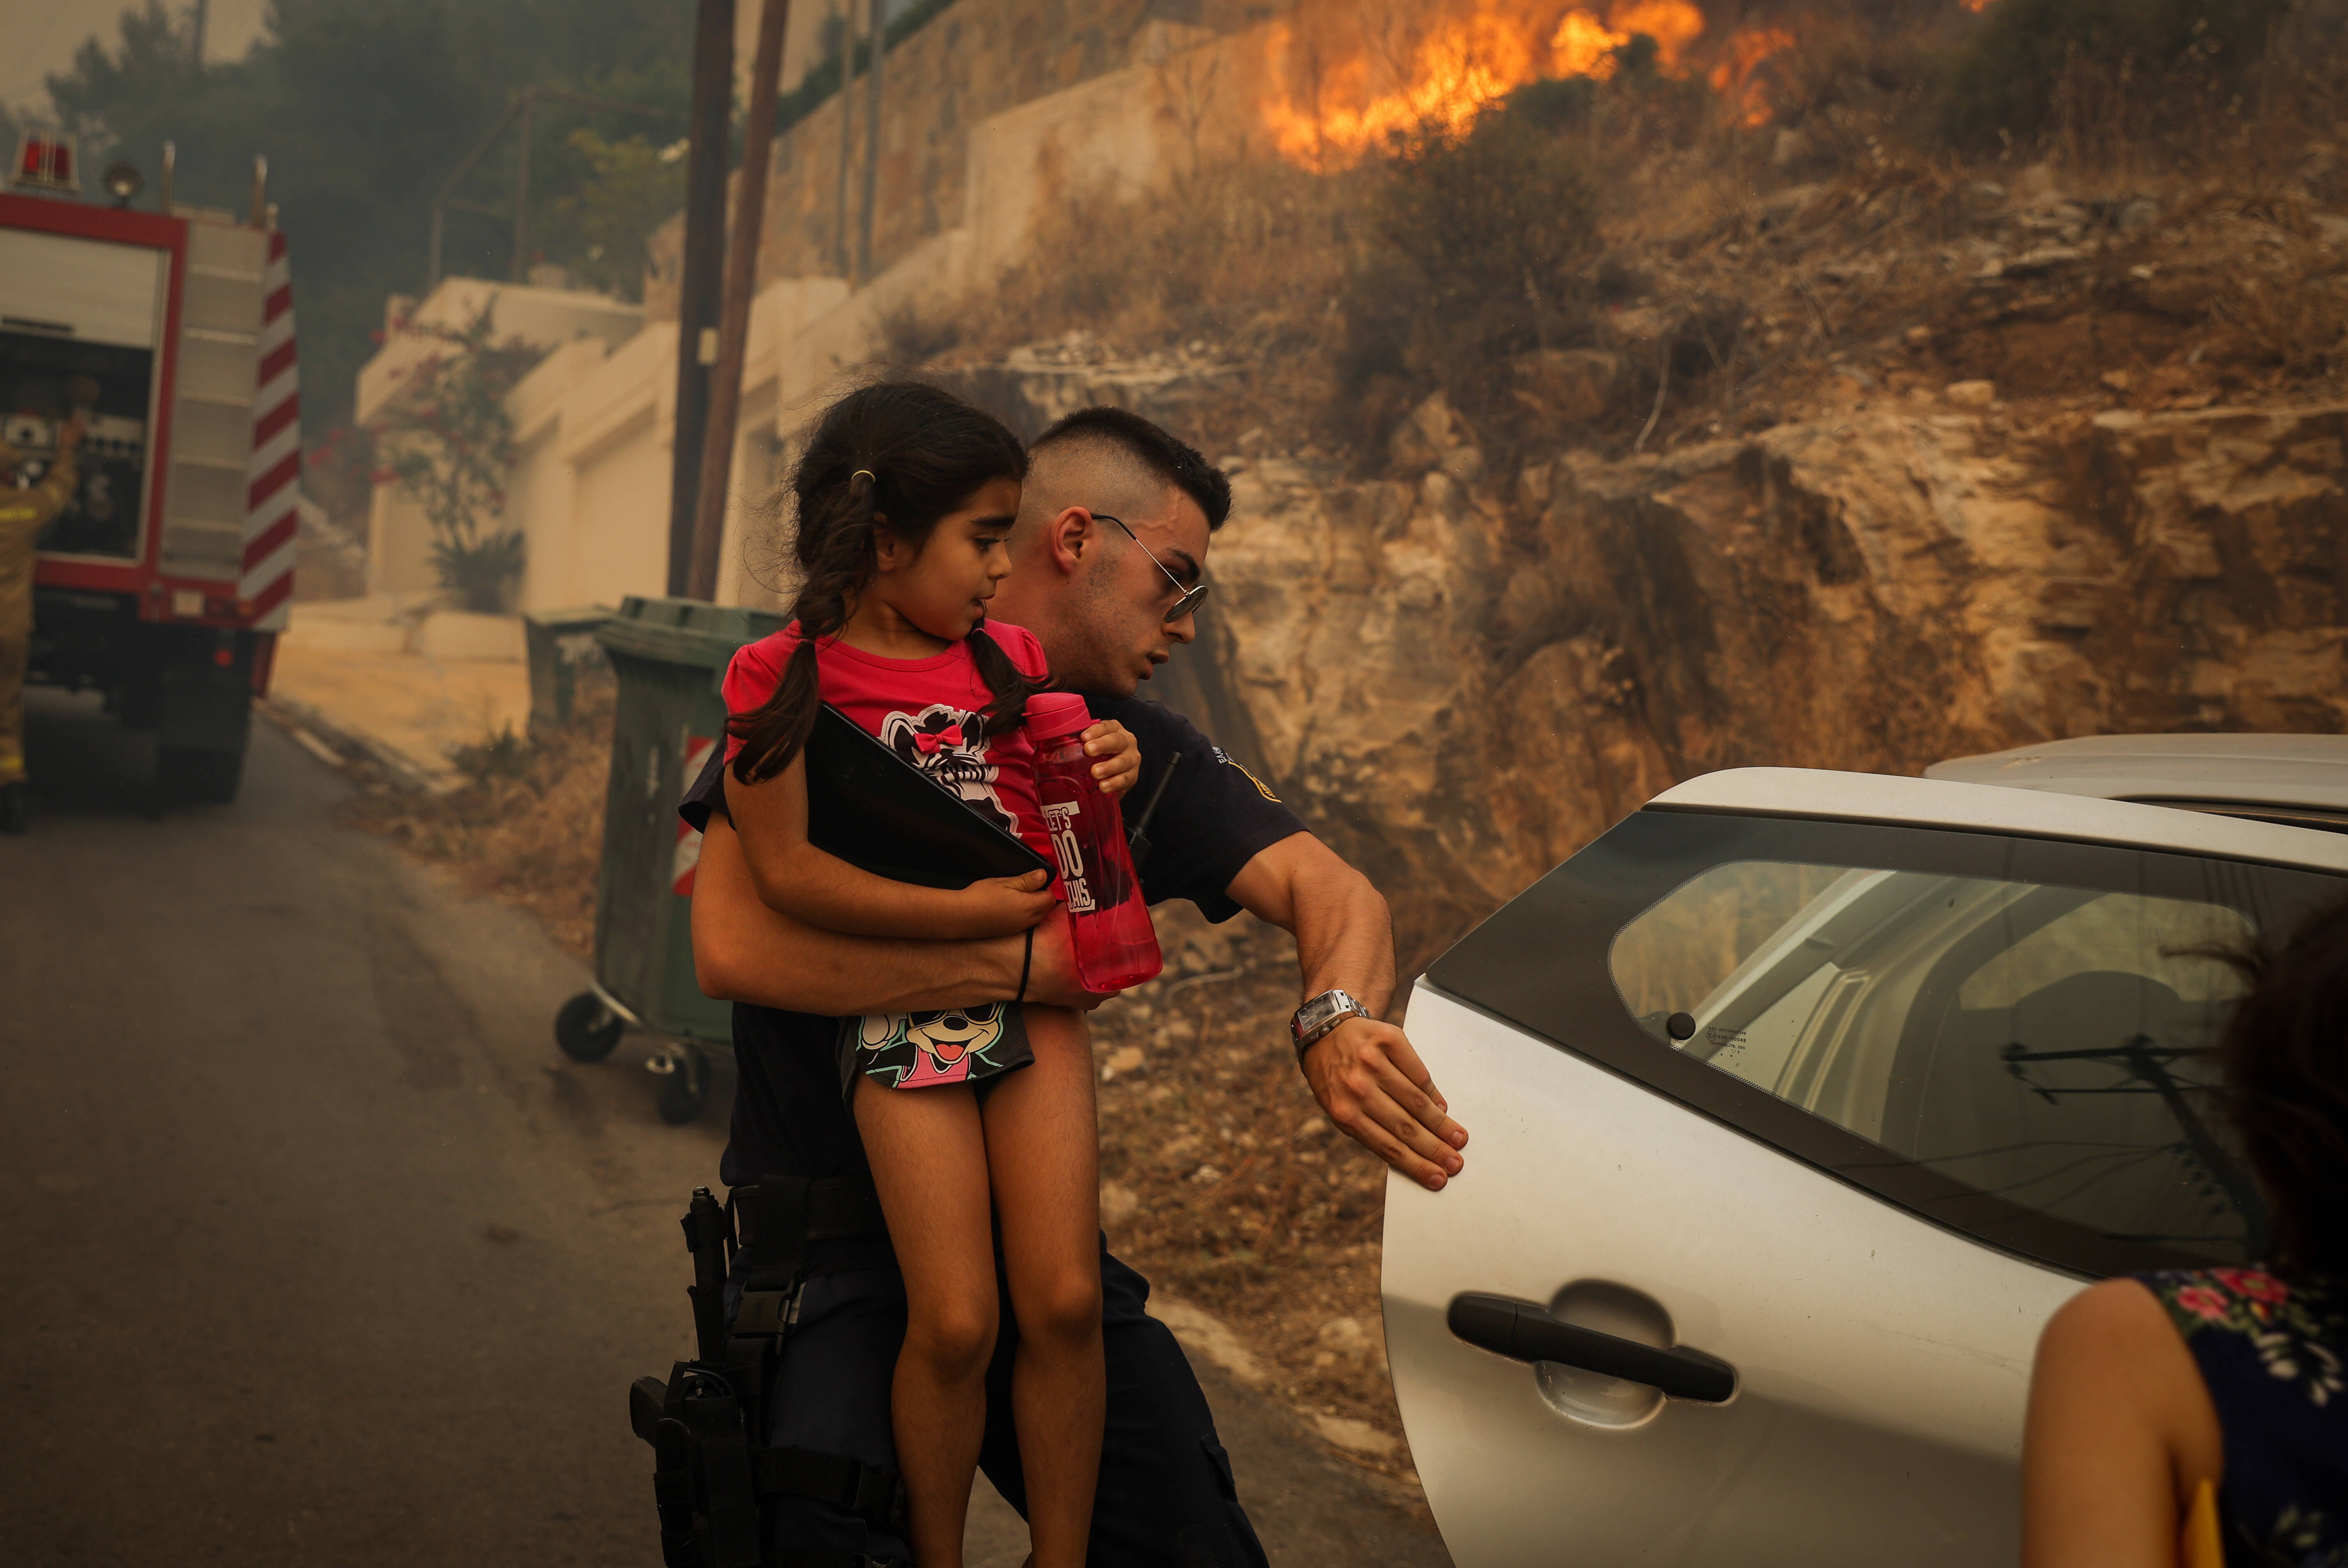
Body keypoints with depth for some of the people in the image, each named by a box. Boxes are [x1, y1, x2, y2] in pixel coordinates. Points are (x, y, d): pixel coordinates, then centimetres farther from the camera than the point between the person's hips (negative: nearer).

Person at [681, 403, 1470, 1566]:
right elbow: (733, 945, -22)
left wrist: (1337, 1018, -32)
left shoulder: (1133, 749, 5)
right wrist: (1025, 966, -20)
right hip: (827, 1229, -4)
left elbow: (1329, 889, -7)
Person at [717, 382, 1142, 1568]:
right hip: (897, 1007, -4)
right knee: (954, 1322, -7)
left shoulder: (1011, 659, 10)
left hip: (1033, 992, 4)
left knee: (1063, 1300, -4)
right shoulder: (783, 676, -4)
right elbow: (785, 870, -13)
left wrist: (1108, 772, -1)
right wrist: (968, 912, -14)